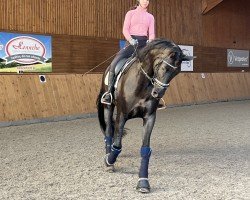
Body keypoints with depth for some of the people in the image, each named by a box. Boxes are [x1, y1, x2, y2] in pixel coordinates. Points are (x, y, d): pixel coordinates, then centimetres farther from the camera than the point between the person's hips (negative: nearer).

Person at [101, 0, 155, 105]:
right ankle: (109, 92, -14)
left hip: (144, 44, 2)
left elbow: (151, 33, 7)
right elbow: (125, 29, -2)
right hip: (132, 43, -2)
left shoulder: (150, 17, 17)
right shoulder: (131, 13, 10)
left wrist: (150, 41, -16)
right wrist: (131, 40, -20)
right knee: (114, 64, -22)